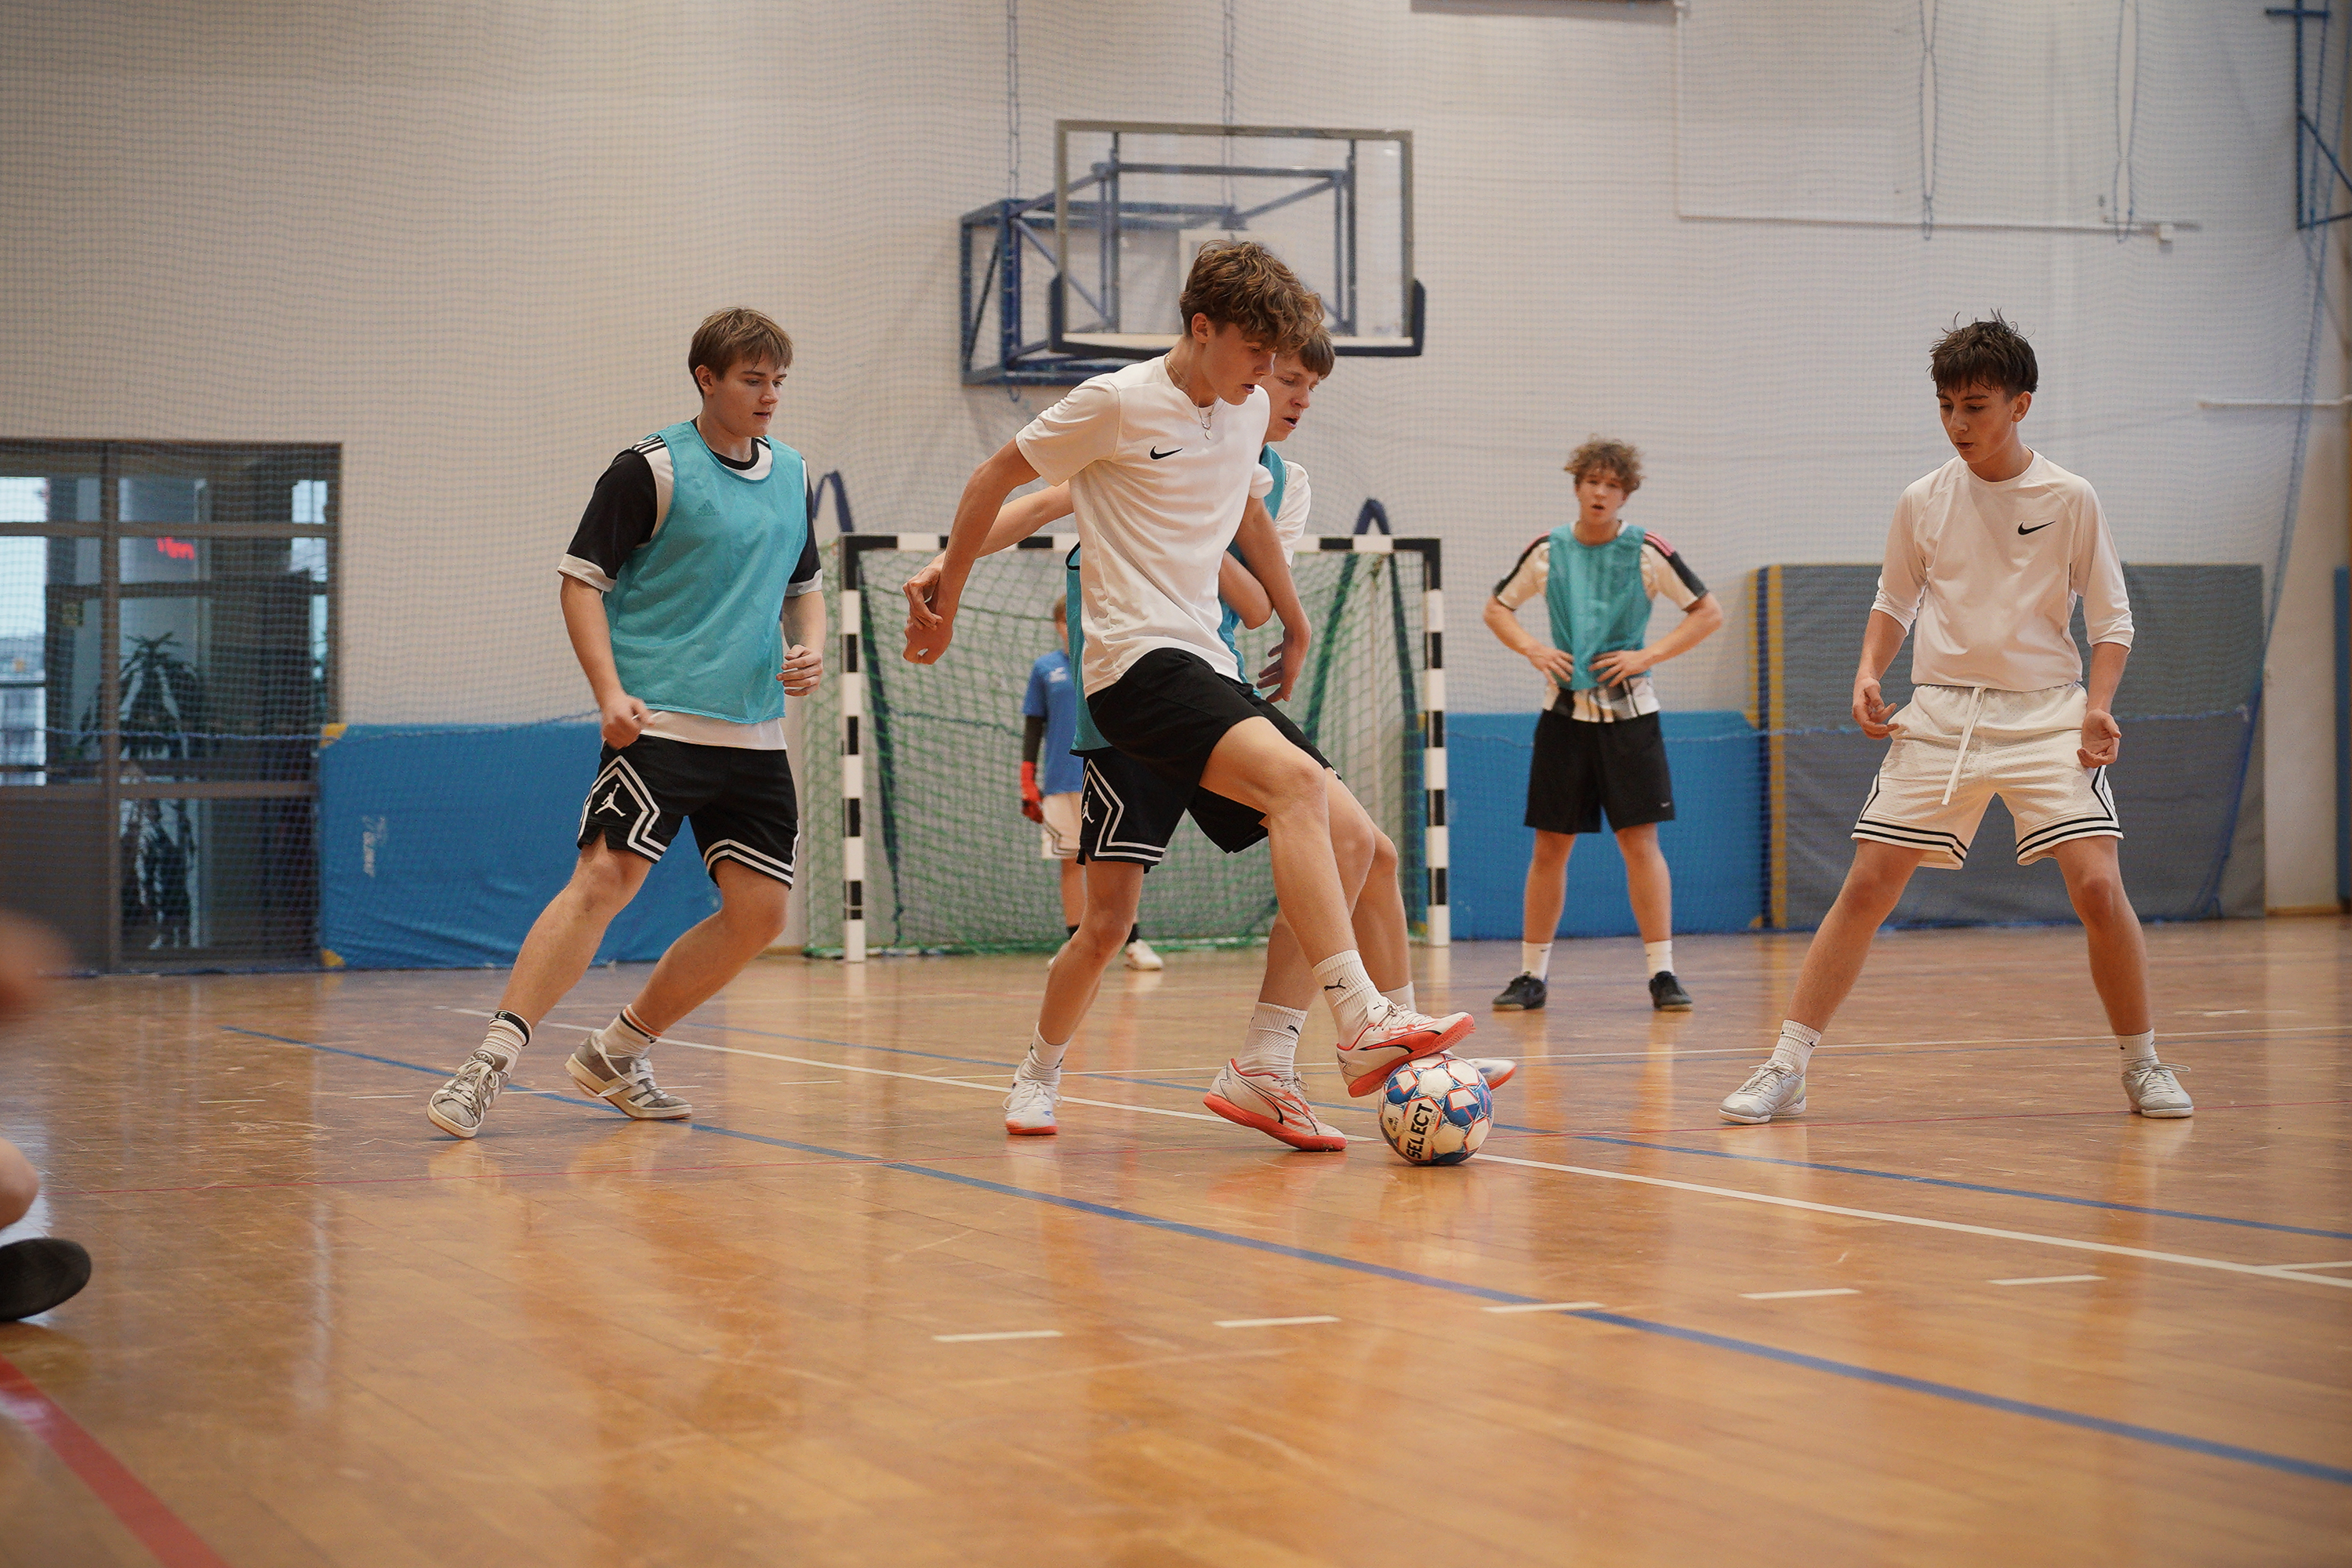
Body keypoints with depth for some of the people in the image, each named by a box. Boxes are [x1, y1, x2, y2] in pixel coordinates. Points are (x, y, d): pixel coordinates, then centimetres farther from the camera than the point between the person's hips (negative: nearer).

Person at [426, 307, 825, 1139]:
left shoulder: (791, 475, 14)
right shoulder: (651, 469, -5)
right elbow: (582, 580, -5)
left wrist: (810, 649, 5)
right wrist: (610, 692, -16)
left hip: (755, 732, 7)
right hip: (658, 720, -7)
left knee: (758, 913, 1)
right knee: (605, 879, -19)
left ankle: (617, 1053, 16)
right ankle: (492, 1060, -18)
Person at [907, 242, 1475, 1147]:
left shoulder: (1249, 412, 14)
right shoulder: (1118, 403, -6)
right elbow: (996, 480, 3)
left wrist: (1294, 623, 41)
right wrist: (943, 601, 10)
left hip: (1211, 669, 8)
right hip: (1139, 663, -8)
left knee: (1350, 839, -5)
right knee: (1296, 778, -31)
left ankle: (1265, 1068, -5)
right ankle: (1362, 1022, -37)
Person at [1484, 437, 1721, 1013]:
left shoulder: (1647, 552, -4)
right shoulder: (1547, 551, 2)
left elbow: (1709, 613, 0)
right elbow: (1497, 608, 14)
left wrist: (1649, 654, -10)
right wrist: (1532, 648, -4)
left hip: (1627, 711, -2)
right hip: (1565, 712, 2)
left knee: (1640, 841, -7)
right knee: (1550, 846, 4)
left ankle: (1662, 972, -2)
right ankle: (1532, 975, 12)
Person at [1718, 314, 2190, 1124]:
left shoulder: (2070, 499, -2)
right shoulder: (1922, 503, 4)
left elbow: (2110, 615, 4)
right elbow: (1894, 602, 17)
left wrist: (2099, 705, -11)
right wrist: (1868, 675, 0)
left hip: (2046, 714, -2)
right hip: (1939, 714, 2)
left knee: (2097, 886, -15)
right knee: (1866, 887, -5)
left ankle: (2142, 1064, 6)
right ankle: (1785, 1070, 0)